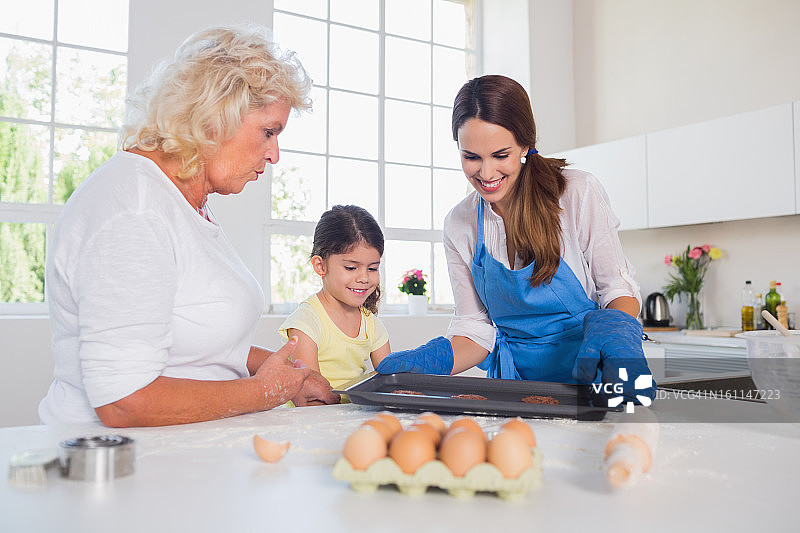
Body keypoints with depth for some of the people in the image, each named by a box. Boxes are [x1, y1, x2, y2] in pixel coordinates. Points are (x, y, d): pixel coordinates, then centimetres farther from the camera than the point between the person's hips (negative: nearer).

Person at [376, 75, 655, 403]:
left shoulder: (578, 193, -8)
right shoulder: (458, 226, 1)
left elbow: (618, 288, -2)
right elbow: (476, 330, 3)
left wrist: (614, 332, -25)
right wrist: (429, 361, -16)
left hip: (588, 371, -3)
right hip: (514, 376, 3)